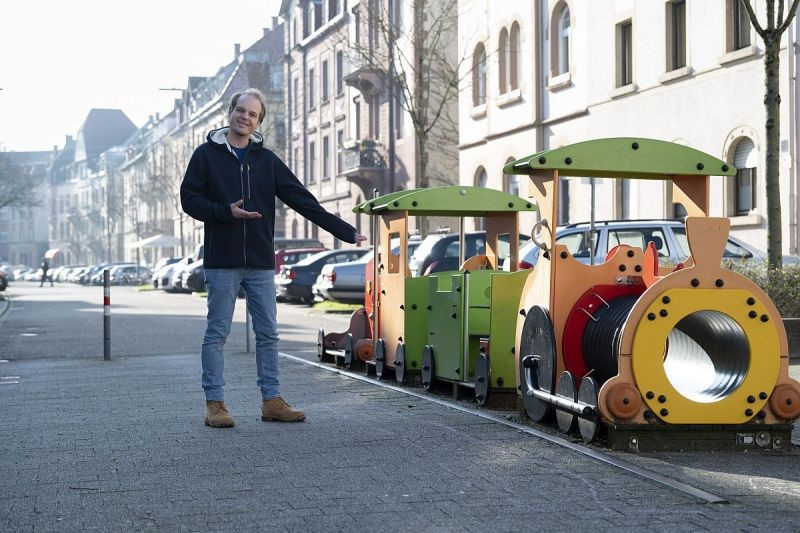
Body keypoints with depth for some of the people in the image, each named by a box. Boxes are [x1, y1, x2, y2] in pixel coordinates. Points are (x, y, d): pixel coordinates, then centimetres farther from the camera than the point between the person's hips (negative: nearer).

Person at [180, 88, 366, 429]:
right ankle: (215, 404, 4)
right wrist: (226, 212, -18)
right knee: (217, 333, 0)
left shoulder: (266, 160, 10)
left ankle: (271, 401, 11)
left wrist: (346, 231, 3)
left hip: (260, 263, 4)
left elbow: (303, 201, 8)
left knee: (268, 333, 5)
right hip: (222, 261, -3)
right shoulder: (207, 155, 2)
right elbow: (189, 199, -2)